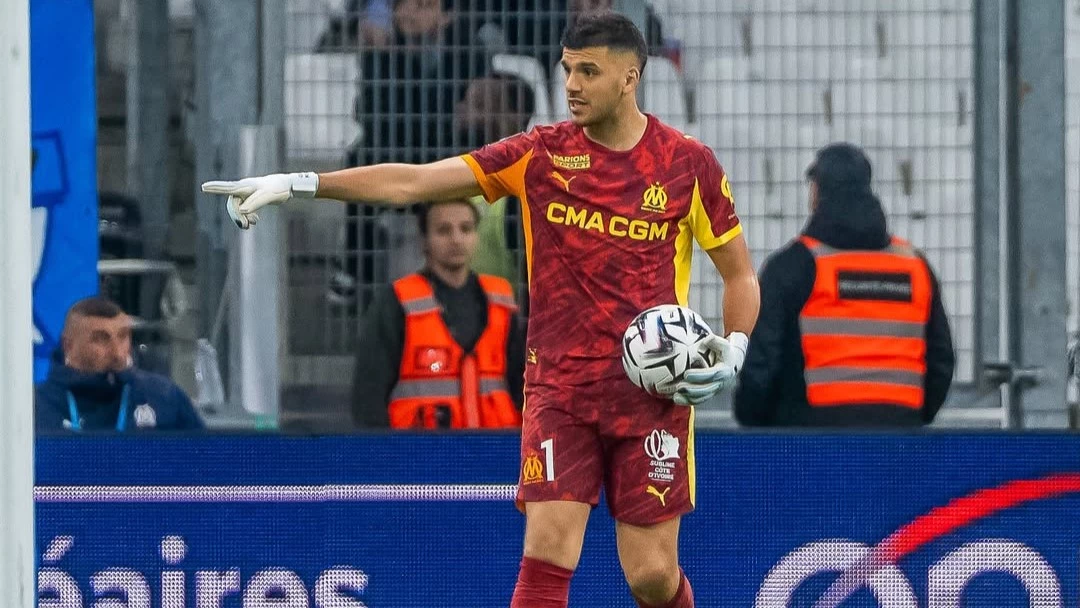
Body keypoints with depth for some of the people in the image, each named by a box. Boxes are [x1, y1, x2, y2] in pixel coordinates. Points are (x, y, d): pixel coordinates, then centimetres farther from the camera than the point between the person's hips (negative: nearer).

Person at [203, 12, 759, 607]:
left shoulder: (689, 163, 0)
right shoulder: (540, 154, 1)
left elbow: (740, 275, 10)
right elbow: (412, 181, -3)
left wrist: (733, 351, -9)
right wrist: (296, 184, -11)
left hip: (652, 394, -1)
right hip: (559, 390, 1)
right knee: (547, 552, -13)